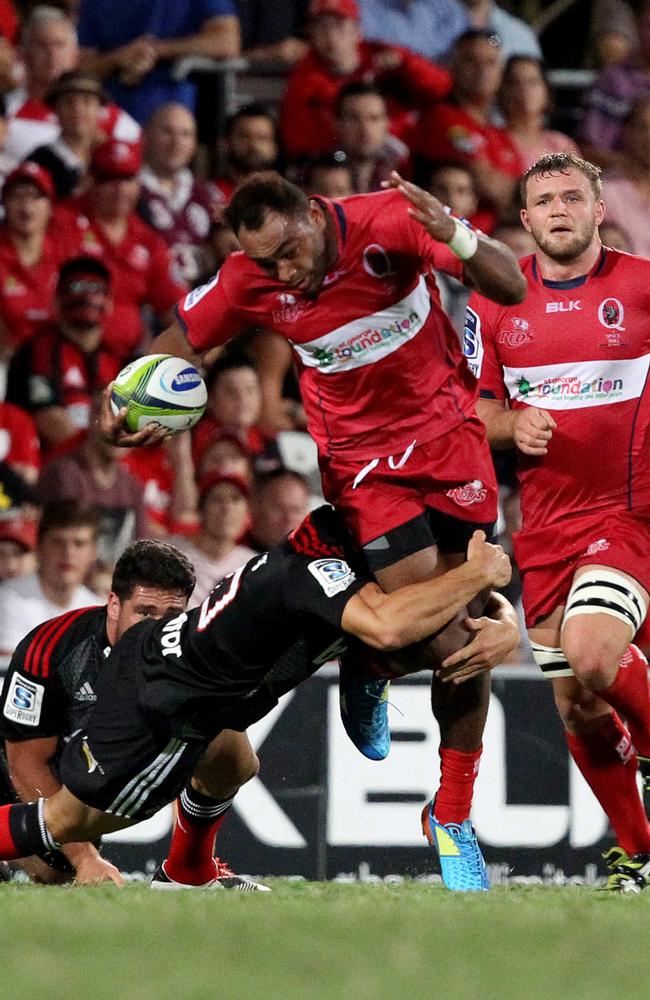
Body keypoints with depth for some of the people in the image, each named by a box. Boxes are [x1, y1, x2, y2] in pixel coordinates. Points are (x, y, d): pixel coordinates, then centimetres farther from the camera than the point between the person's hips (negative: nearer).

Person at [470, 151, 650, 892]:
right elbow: (474, 406, 12)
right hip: (545, 519, 4)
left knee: (590, 655, -28)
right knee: (576, 706, 5)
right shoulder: (495, 303, 5)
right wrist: (512, 425, -9)